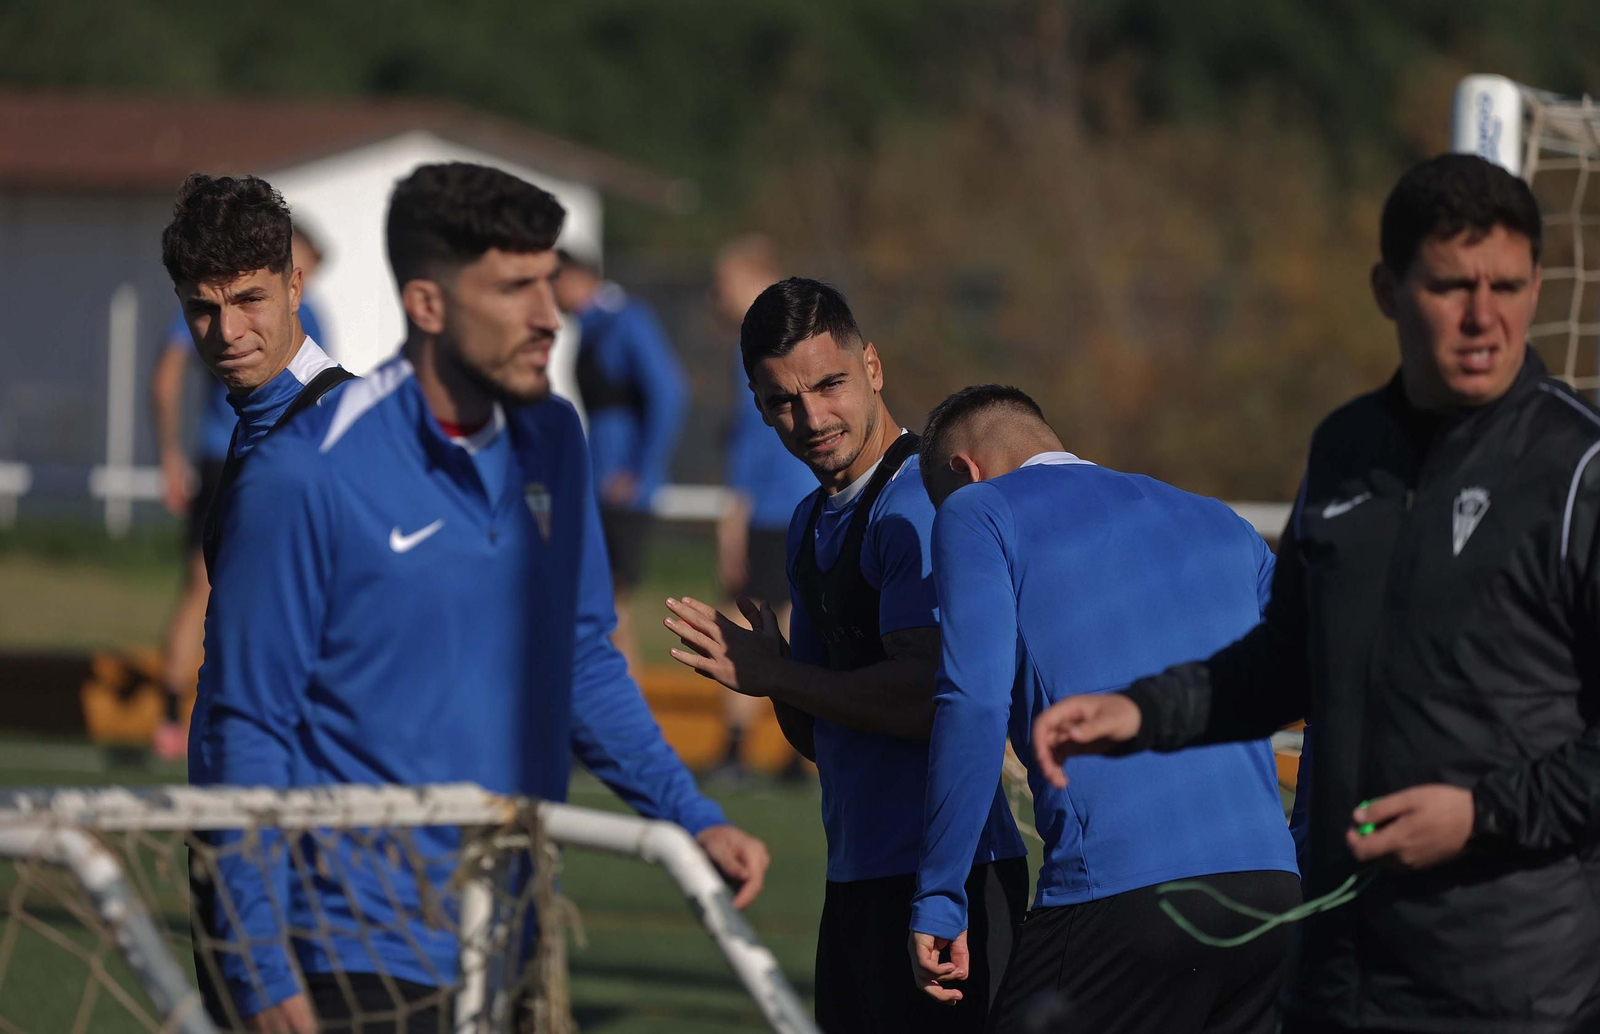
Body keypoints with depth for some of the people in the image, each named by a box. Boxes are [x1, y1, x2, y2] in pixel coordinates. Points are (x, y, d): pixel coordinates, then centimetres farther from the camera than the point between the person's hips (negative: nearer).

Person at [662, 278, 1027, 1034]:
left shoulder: (919, 503, -13)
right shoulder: (813, 524, 17)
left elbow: (930, 699, -23)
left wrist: (773, 677, -13)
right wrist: (773, 672, -1)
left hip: (944, 878, -10)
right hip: (857, 878, 10)